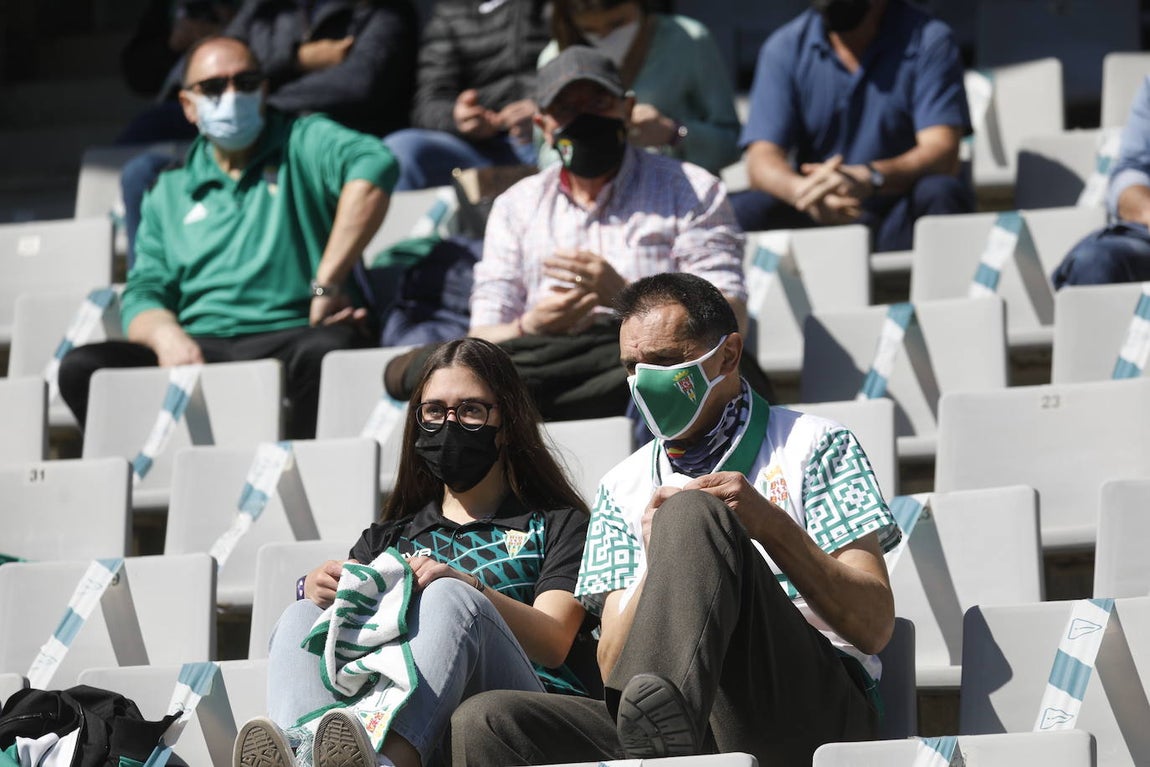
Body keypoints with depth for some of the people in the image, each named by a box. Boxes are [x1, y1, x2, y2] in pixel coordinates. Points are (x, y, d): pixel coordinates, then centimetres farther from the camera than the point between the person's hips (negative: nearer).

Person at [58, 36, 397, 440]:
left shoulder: (304, 144, 11)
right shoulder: (169, 194, 24)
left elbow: (374, 164, -11)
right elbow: (143, 293, 17)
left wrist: (325, 286, -17)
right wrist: (166, 335, -10)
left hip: (287, 338, -3)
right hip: (199, 349, 3)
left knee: (327, 350, -39)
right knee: (80, 367, -22)